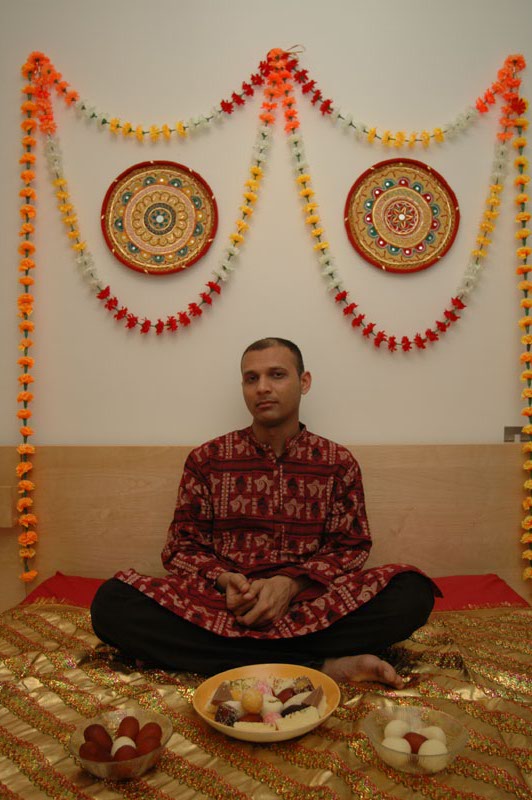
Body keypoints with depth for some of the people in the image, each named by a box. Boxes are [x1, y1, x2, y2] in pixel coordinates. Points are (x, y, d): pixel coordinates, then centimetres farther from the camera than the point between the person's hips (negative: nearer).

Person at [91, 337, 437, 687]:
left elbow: (351, 547, 5)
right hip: (223, 604, 2)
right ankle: (318, 666, -26)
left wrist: (291, 583, -14)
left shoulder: (339, 461, 6)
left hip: (309, 603, -1)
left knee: (412, 592, -25)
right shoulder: (206, 459, 6)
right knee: (111, 602, -26)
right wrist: (223, 579, -14)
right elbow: (182, 547, 8)